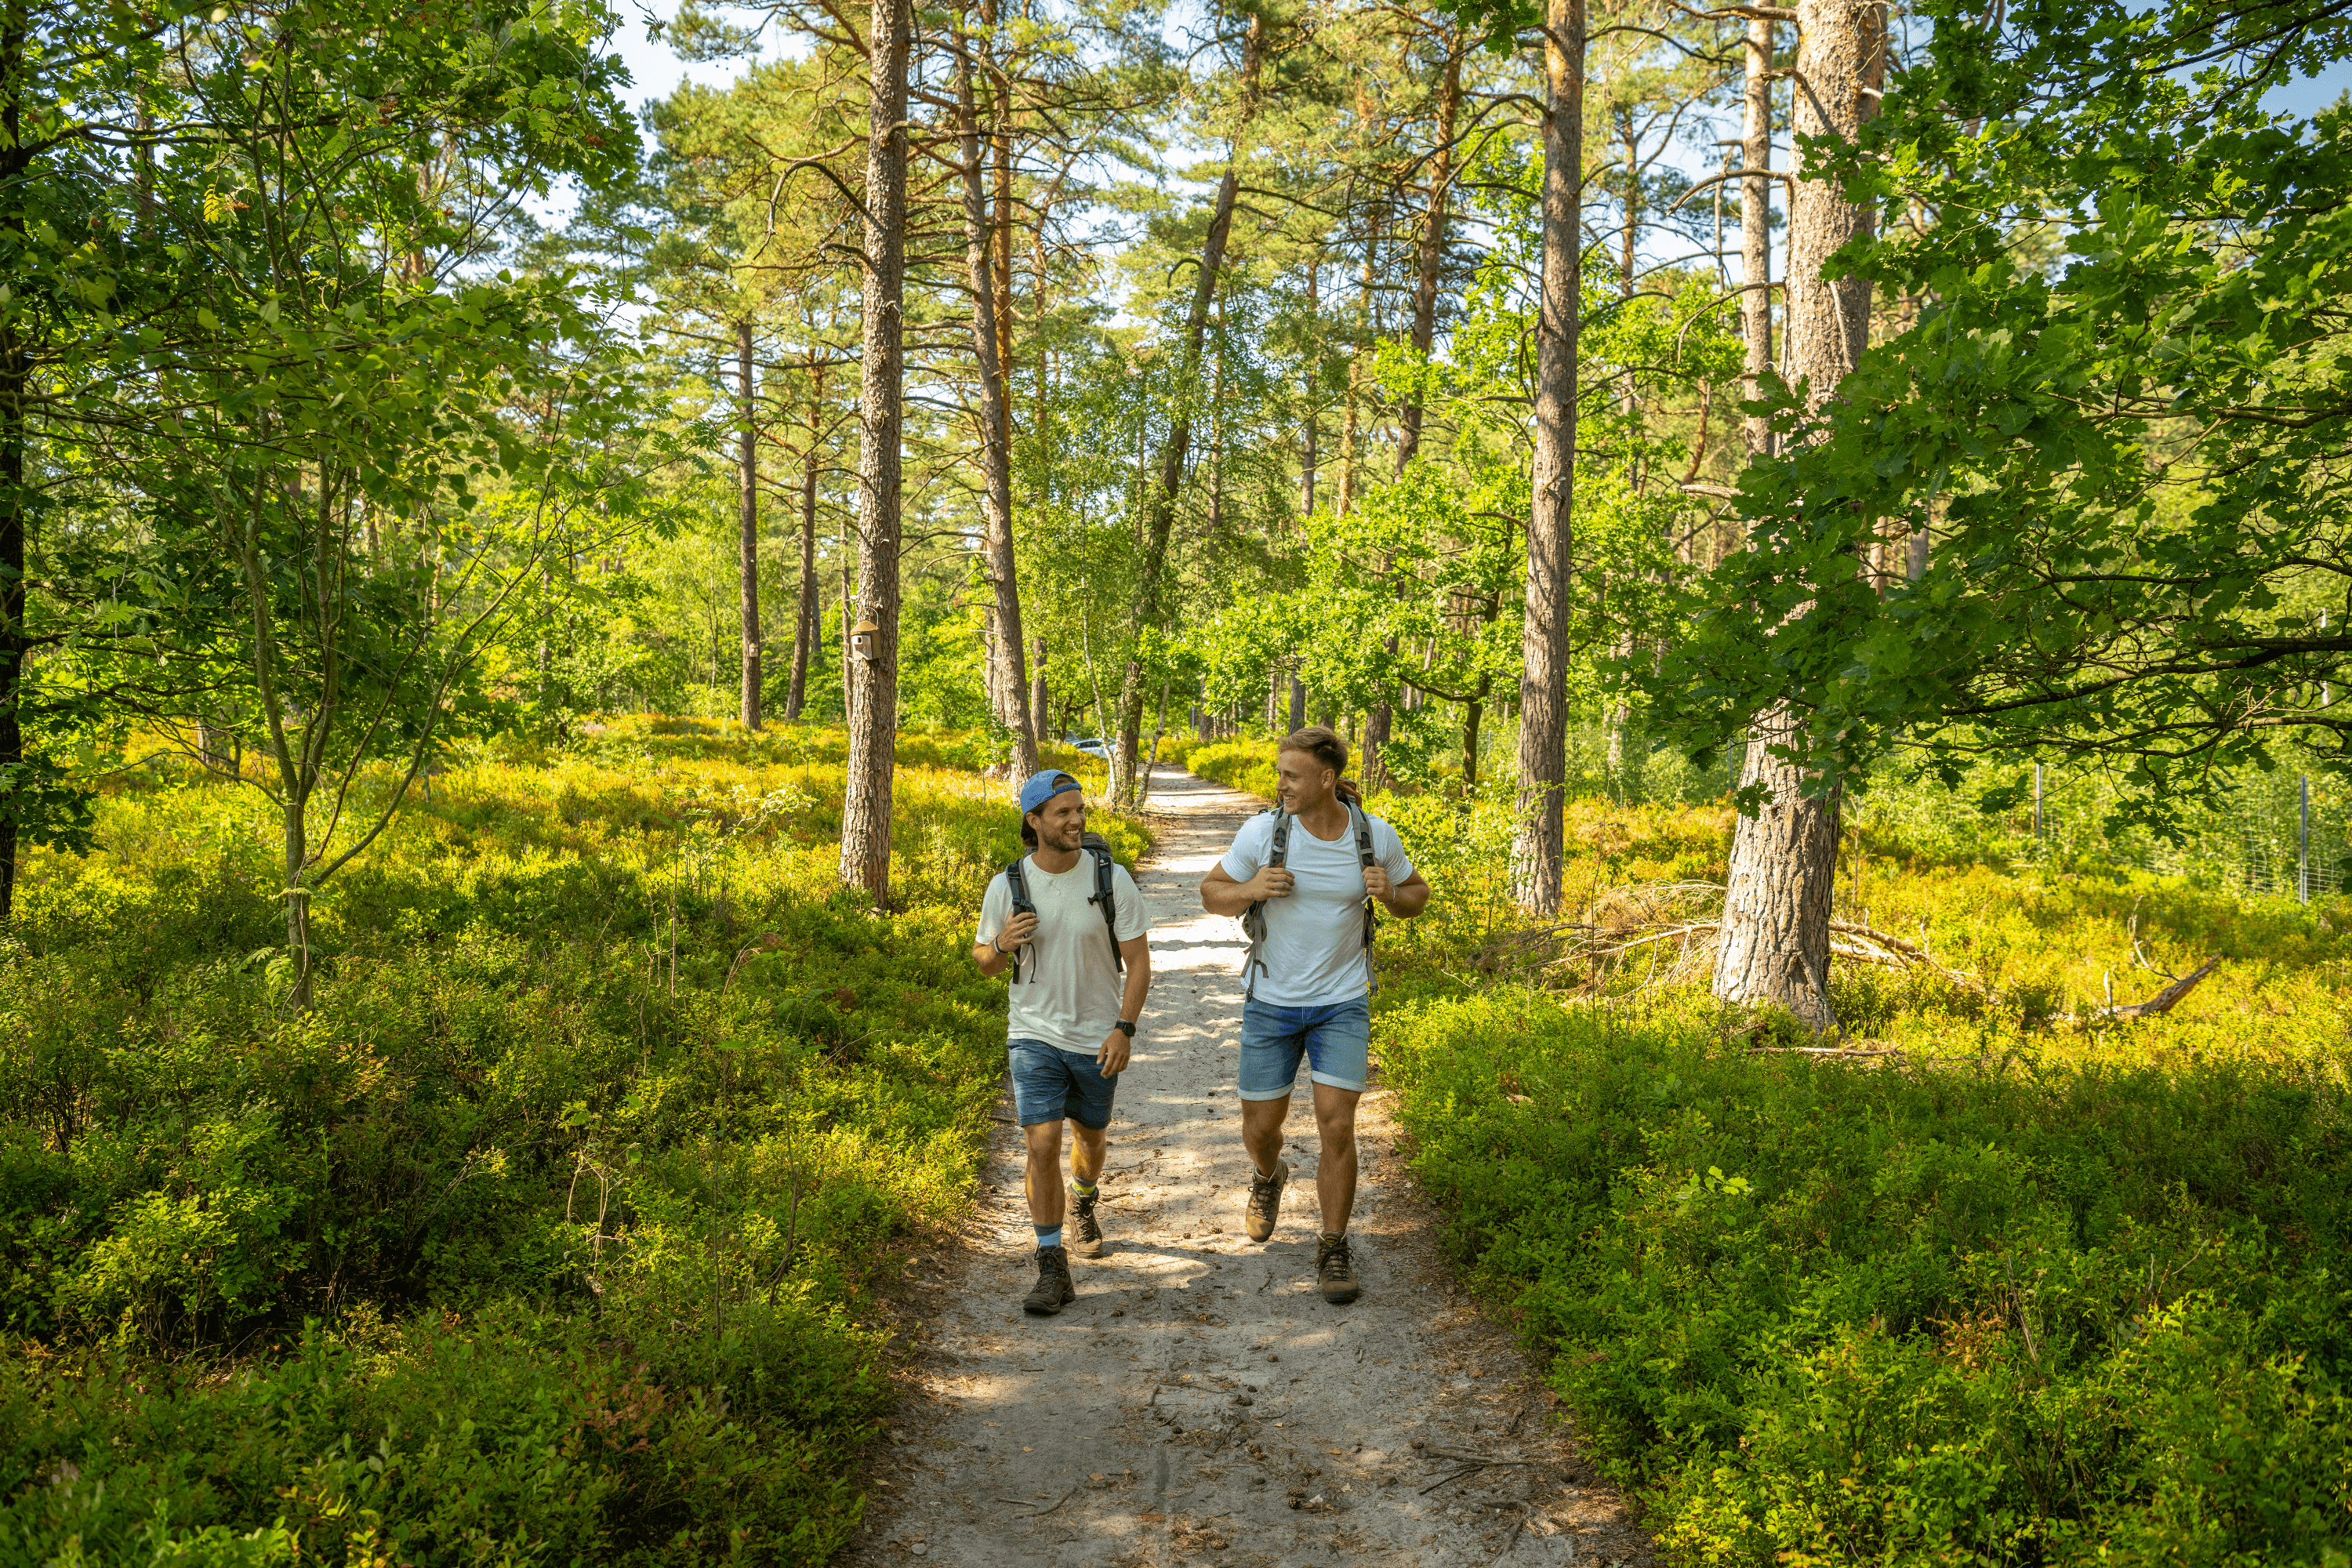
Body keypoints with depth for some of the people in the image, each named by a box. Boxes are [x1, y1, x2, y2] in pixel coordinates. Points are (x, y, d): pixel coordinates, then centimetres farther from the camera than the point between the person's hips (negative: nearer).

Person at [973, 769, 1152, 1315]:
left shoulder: (1112, 879, -12)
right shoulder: (1007, 887, -10)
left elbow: (1139, 962, -6)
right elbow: (984, 962, 5)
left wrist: (1124, 1029, -16)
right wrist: (1001, 945, -19)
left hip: (1097, 1039, 1)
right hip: (1035, 1037, -1)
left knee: (1091, 1138, 20)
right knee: (1042, 1145, -13)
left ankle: (1084, 1203, 53)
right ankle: (1053, 1271, -2)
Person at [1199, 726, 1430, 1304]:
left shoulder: (1375, 835, -10)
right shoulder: (1263, 830, -13)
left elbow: (1416, 898, 7)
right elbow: (1212, 894, -1)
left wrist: (1389, 893, -17)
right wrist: (1251, 890, -24)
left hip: (1343, 1003, 0)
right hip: (1272, 1002, 1)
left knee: (1337, 1126, -11)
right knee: (1259, 1128, 8)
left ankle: (1333, 1252, 9)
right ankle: (1269, 1176, 47)